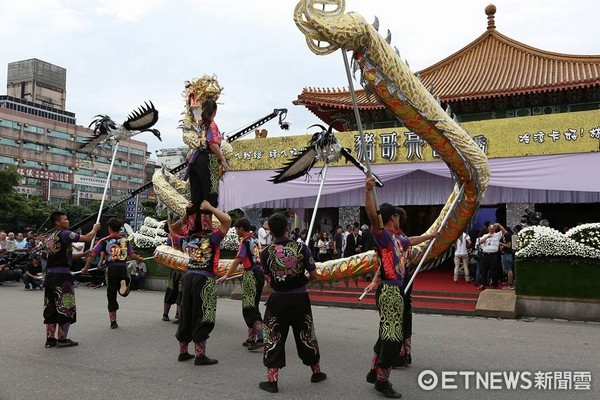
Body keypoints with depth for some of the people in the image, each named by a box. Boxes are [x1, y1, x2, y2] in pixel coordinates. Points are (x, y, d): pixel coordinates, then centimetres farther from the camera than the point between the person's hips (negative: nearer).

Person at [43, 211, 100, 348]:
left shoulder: (49, 236, 15)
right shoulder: (63, 234, -12)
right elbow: (87, 238, -15)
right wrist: (95, 228, 4)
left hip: (49, 274, 9)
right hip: (62, 275, -9)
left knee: (51, 308, 13)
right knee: (65, 307, 1)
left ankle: (50, 339, 17)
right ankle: (62, 339, 7)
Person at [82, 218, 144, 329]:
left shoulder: (104, 241, 4)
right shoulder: (125, 240, 8)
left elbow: (92, 254, -1)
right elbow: (132, 255, 7)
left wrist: (86, 268, 8)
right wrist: (140, 259, 27)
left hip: (111, 269, -1)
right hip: (123, 268, 1)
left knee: (111, 295, 10)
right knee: (124, 293, 19)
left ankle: (113, 321, 14)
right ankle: (125, 282, -18)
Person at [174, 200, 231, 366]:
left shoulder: (185, 240, 5)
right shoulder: (210, 239, -12)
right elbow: (227, 220, -16)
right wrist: (209, 207, -10)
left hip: (189, 277, 6)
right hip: (205, 279, -6)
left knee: (186, 315, 15)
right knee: (202, 317, 1)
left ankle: (183, 352, 26)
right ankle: (200, 355, 5)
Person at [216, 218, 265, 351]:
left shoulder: (245, 241, -11)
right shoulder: (255, 241, 14)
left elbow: (237, 260, -22)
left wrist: (226, 276, -27)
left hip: (251, 275, -9)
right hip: (260, 273, 9)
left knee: (249, 309, -7)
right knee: (252, 307, 15)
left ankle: (260, 338, -14)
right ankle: (252, 338, 20)